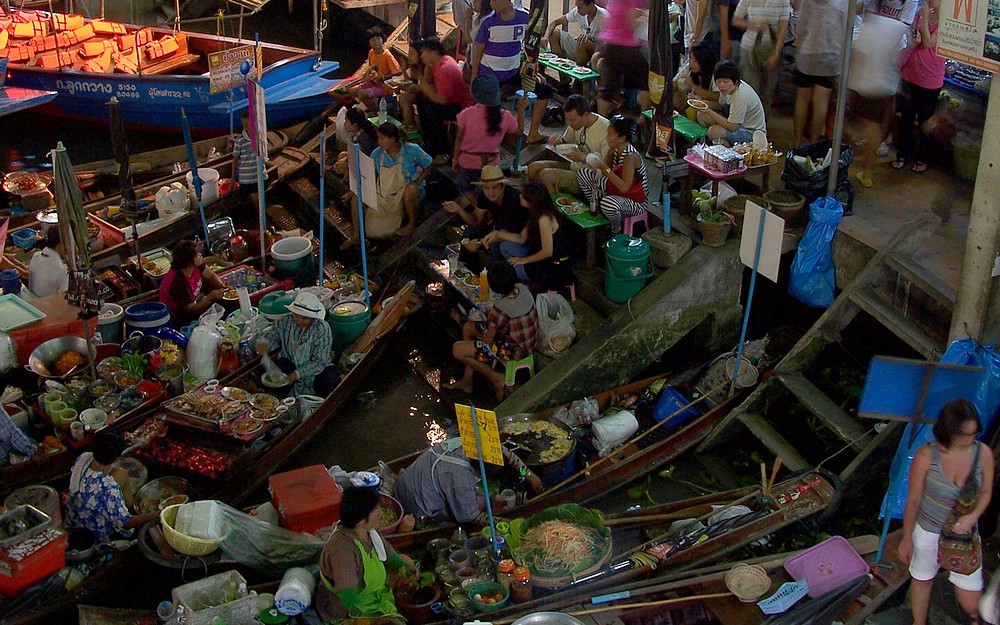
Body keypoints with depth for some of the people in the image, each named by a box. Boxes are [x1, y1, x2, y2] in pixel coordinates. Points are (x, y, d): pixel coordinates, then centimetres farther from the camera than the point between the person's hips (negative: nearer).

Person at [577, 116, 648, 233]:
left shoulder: (630, 156, -30)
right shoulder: (615, 149, -5)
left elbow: (624, 187, -36)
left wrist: (606, 169, -35)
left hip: (635, 201, -9)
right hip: (615, 191, 9)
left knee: (608, 204, -42)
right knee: (583, 173, 5)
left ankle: (616, 231, -8)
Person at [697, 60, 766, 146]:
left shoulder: (740, 97, -31)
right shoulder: (729, 87, -7)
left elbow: (731, 126, -27)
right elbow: (720, 104, 10)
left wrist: (708, 111, -26)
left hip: (751, 132, -9)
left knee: (713, 131, -30)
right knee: (701, 115, 0)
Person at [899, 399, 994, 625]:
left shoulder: (983, 453, -15)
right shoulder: (926, 456, -21)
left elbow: (985, 492, 1)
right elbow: (913, 499, -9)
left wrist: (973, 517, -19)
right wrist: (906, 539, -1)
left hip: (964, 533, 1)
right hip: (928, 532, -1)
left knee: (971, 602, 7)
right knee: (922, 581, 20)